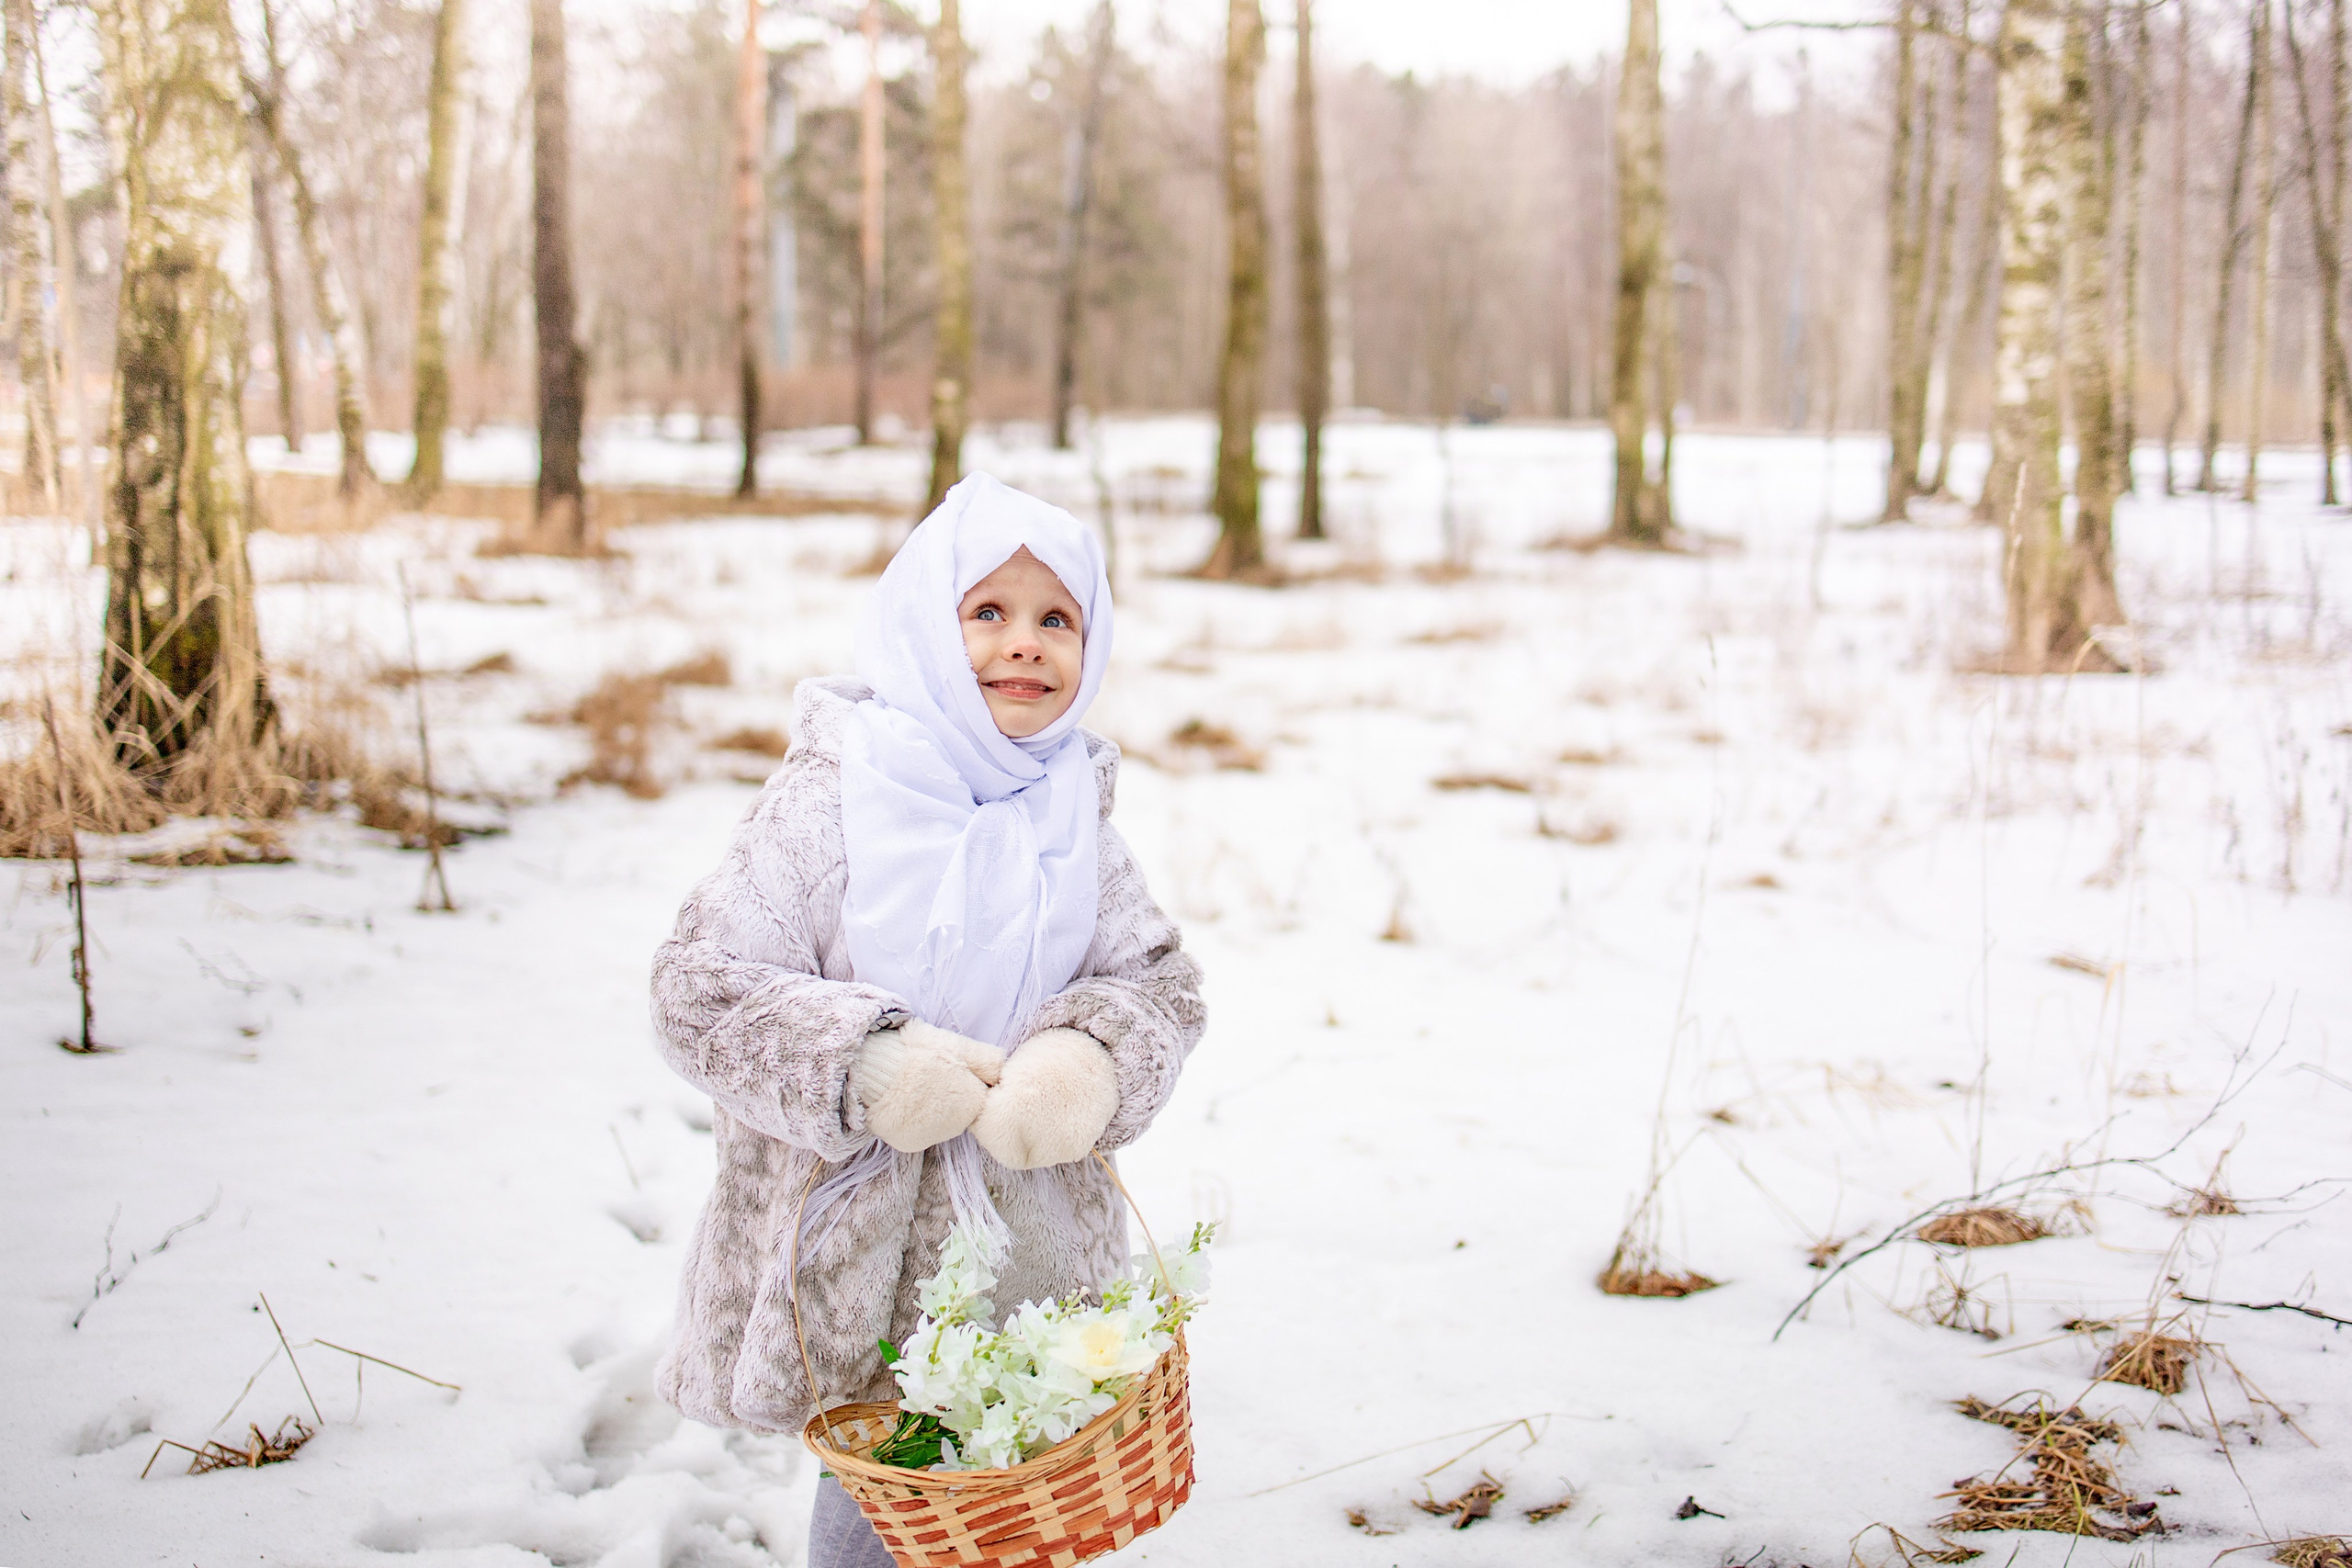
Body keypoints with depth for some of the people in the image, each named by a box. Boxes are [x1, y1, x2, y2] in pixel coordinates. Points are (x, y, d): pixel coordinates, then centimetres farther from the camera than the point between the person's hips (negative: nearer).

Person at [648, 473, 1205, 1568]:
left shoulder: (1074, 816, 4)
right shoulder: (834, 796, -11)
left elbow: (1158, 980, 6)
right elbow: (699, 985, -12)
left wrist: (1091, 1068, -16)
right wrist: (859, 1066, -25)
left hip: (1034, 1254, 4)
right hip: (858, 1259, -4)